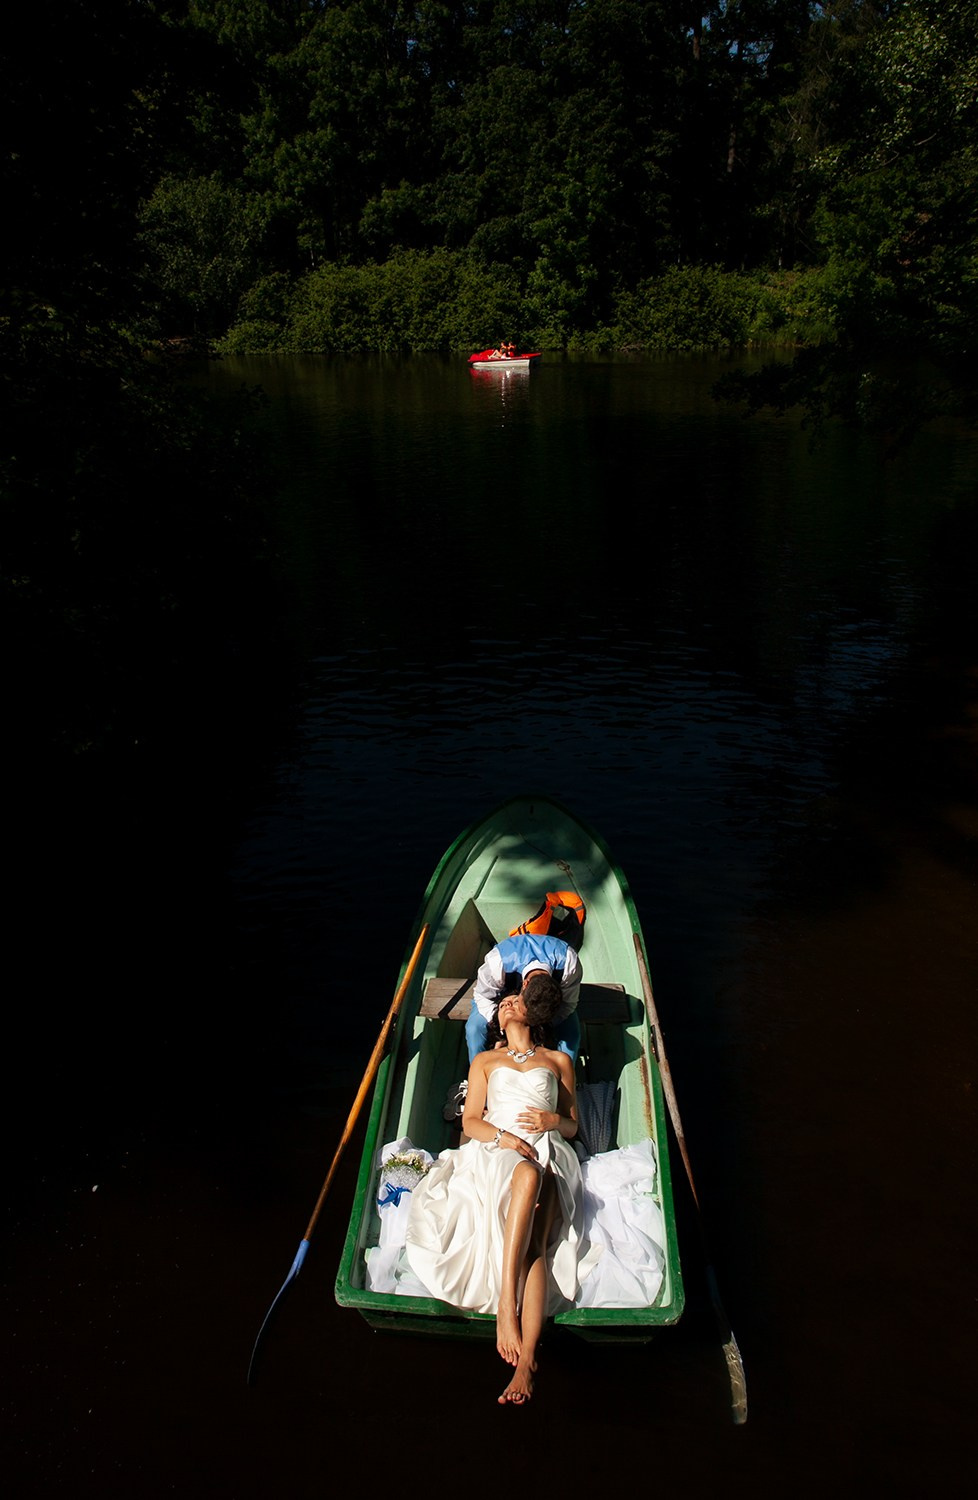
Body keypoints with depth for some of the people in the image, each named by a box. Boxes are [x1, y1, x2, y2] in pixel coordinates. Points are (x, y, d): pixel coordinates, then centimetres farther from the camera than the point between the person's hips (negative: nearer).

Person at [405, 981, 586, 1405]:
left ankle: (524, 1361, -44)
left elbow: (572, 1127, 25)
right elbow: (470, 1122, 15)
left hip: (548, 1155, 1)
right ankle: (505, 1302, -46)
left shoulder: (558, 1061, 29)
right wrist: (503, 1137, -7)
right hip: (495, 1151, -1)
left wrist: (552, 1120, 0)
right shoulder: (485, 1061, 29)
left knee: (534, 1244, -29)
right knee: (526, 1173, -40)